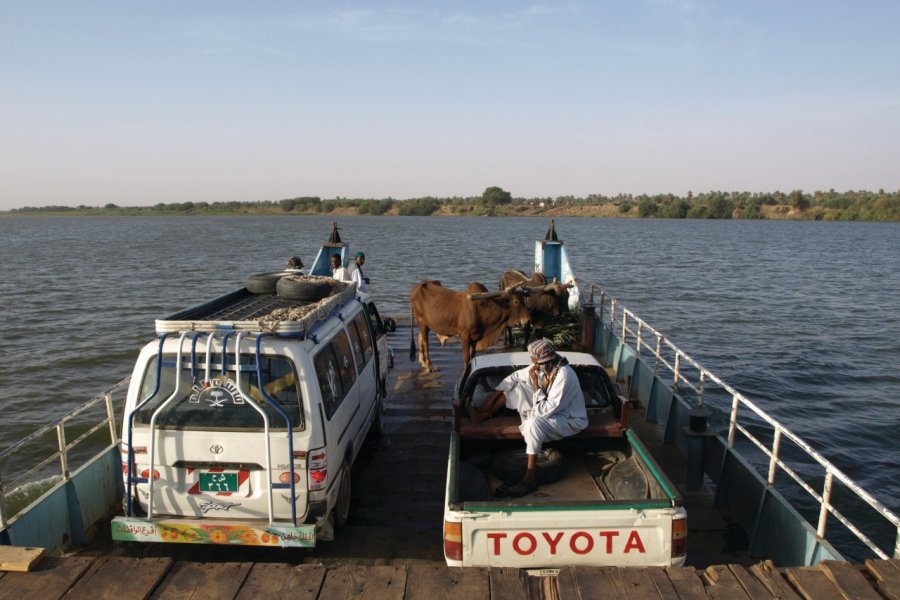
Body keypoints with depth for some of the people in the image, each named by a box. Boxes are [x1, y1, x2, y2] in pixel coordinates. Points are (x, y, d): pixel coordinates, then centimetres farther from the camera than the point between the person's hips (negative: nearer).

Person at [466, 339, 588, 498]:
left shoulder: (564, 376, -33)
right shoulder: (543, 366, -9)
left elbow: (544, 411, -31)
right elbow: (515, 377, 5)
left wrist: (535, 383, -27)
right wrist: (494, 395, 2)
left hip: (570, 419, -8)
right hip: (550, 410, 8)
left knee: (534, 423, -36)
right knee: (516, 387, 3)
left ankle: (529, 480, -26)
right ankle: (481, 414, 16)